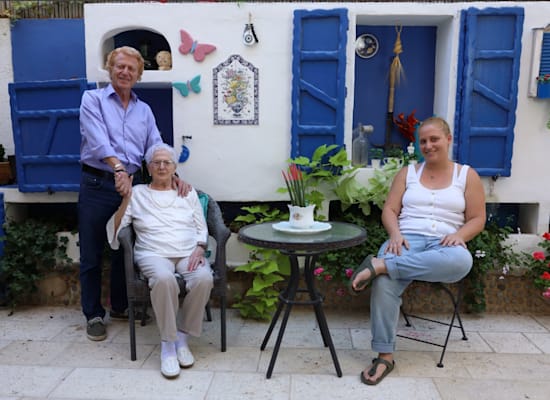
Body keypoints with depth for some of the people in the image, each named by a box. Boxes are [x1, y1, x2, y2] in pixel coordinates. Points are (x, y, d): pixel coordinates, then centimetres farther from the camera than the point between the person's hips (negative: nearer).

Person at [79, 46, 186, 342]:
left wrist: (173, 175, -11)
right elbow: (98, 139, -16)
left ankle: (120, 306, 31)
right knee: (92, 254, 5)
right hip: (98, 184, -4)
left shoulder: (144, 110, 14)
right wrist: (118, 168, -32)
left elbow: (156, 147, 5)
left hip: (132, 184, 4)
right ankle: (93, 315, 20)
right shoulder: (93, 99, 0)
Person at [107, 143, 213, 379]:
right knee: (164, 279, -38)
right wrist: (126, 198, -8)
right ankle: (167, 342, -20)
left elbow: (202, 229, 13)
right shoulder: (138, 193, 12)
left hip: (188, 253, 2)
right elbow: (115, 229, 4)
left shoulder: (188, 192, 16)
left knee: (204, 278, -33)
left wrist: (199, 250, -7)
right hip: (154, 254, -2)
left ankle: (182, 335, -12)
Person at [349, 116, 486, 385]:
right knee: (384, 282, -33)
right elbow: (389, 210, 8)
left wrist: (458, 235, -13)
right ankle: (384, 355, -23)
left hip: (444, 243, 0)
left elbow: (477, 220, 9)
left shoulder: (467, 175, 12)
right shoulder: (407, 172, 16)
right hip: (407, 239, 1)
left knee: (461, 261, -41)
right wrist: (395, 234, -13)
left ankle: (379, 264, -37)